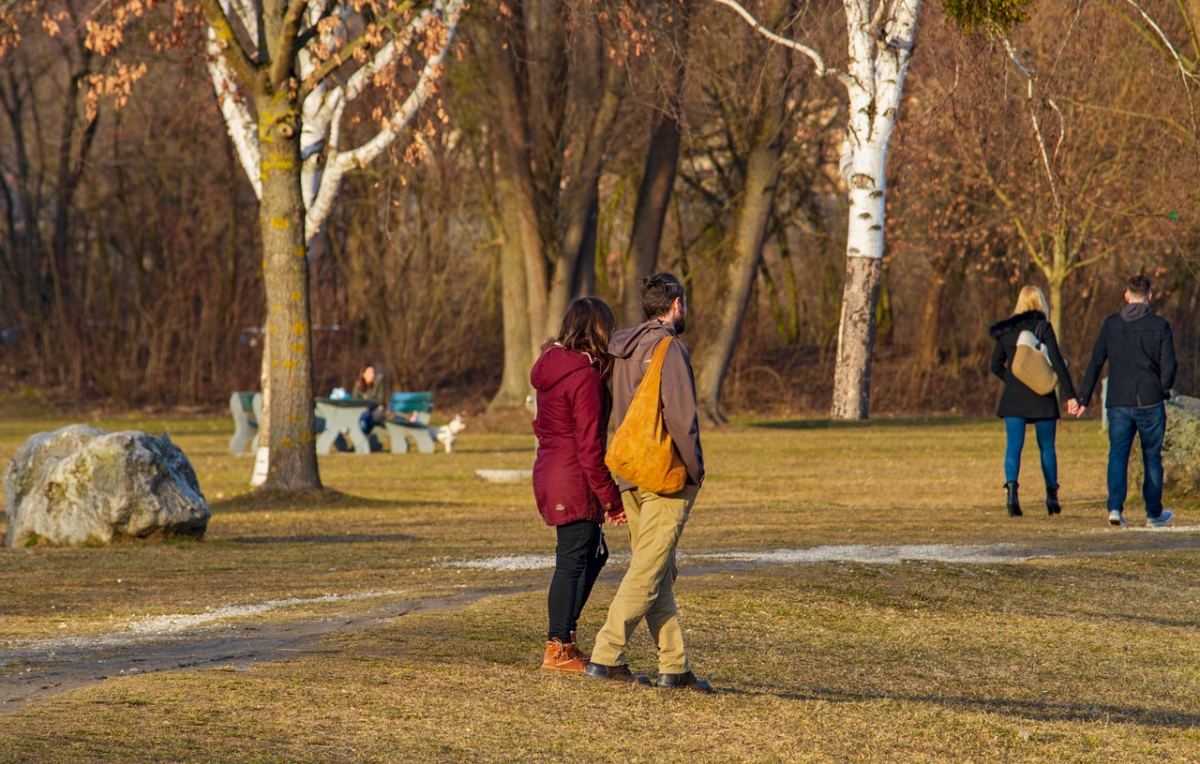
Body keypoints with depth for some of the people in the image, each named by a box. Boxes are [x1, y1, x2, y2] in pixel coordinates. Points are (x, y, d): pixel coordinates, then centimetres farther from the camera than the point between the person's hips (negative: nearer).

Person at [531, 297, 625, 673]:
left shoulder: (551, 366, 9)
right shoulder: (586, 376, -18)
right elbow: (590, 446, -19)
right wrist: (611, 498, -13)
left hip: (549, 470, 9)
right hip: (574, 479, -9)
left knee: (592, 554, 18)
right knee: (573, 560, 0)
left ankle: (563, 635, 19)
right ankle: (558, 649, 6)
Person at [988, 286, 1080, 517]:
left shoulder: (1006, 330, 5)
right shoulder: (1043, 327, -7)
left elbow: (996, 366, 8)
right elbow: (1057, 362, -13)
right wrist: (1070, 394, -12)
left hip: (1013, 396, 2)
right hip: (1041, 396, -2)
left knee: (1013, 446, -3)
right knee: (1047, 448, 12)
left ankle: (1011, 488, -24)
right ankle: (1051, 496, 17)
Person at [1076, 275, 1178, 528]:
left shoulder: (1111, 324, 2)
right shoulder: (1160, 326, -4)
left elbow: (1095, 363, 2)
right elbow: (1168, 366, -5)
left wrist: (1083, 399, 6)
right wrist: (1163, 390, 15)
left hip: (1118, 403, 1)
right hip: (1149, 402, -1)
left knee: (1117, 455, 2)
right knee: (1152, 458, 10)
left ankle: (1115, 507, -15)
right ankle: (1154, 513, 17)